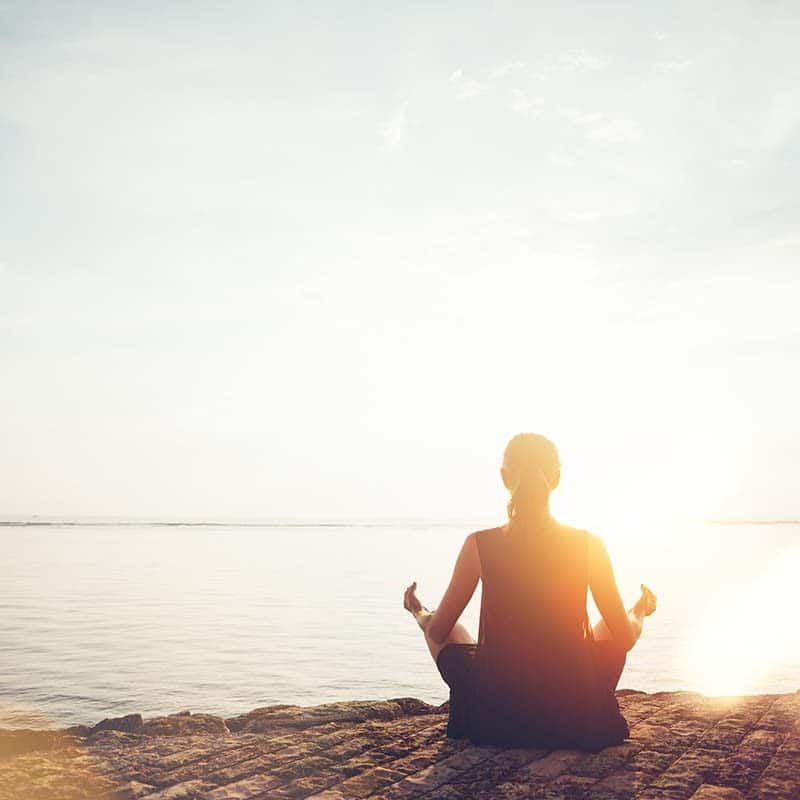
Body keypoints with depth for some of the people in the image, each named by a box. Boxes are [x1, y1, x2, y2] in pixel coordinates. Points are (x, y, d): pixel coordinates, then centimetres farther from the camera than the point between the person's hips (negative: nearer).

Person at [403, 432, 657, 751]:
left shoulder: (479, 545, -13)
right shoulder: (589, 545, -12)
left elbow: (437, 632, -2)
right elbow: (624, 637, -2)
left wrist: (420, 614, 22)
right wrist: (638, 614, 22)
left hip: (495, 721, 0)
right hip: (576, 720, 1)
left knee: (451, 631, 28)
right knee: (609, 627, 29)